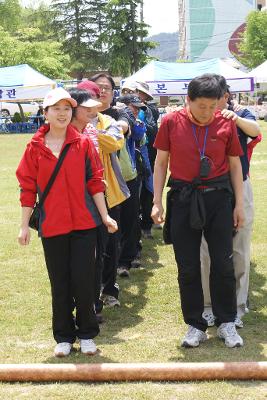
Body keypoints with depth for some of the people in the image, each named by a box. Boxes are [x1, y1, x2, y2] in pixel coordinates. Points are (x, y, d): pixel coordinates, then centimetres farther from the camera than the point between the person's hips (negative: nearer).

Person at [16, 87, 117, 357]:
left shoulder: (83, 143, 0)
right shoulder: (35, 148, 1)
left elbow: (95, 182, 2)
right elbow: (27, 188, 2)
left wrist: (105, 216, -2)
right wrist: (24, 225, 0)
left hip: (84, 223, -1)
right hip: (52, 225, 1)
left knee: (83, 281, 2)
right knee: (59, 283, 9)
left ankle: (87, 335, 18)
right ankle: (64, 337, 22)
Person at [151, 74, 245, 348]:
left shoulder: (226, 124, -1)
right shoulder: (171, 122, -4)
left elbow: (234, 165, 6)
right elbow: (161, 163, 3)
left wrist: (239, 204, 4)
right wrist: (157, 202, -1)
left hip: (218, 198, 0)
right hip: (183, 199, 0)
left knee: (223, 263, 3)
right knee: (187, 267, 5)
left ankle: (226, 323, 19)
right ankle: (195, 325, 18)